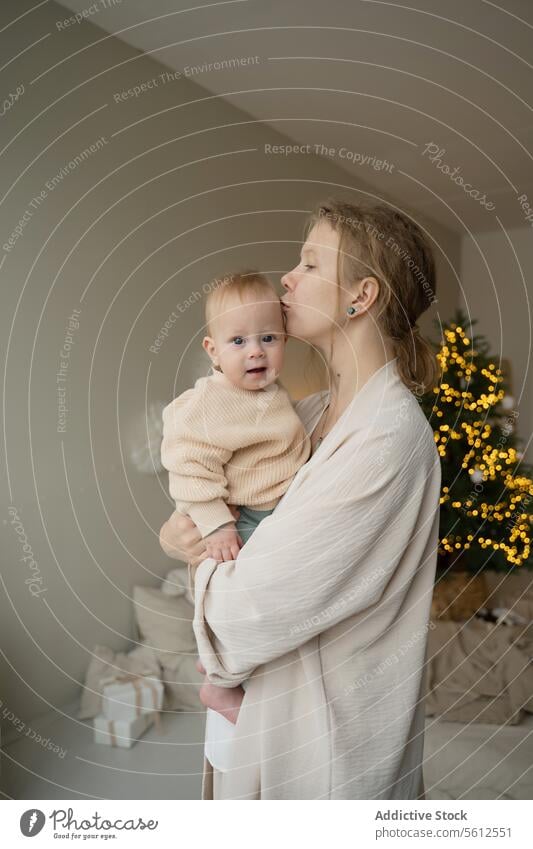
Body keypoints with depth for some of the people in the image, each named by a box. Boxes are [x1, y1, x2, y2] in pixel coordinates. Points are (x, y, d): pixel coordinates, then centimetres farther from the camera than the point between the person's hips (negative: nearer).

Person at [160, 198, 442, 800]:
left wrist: (200, 559, -7)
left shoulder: (388, 439, -27)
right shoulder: (314, 413, 0)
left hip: (327, 730, -7)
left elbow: (245, 609, -28)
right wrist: (180, 531, -12)